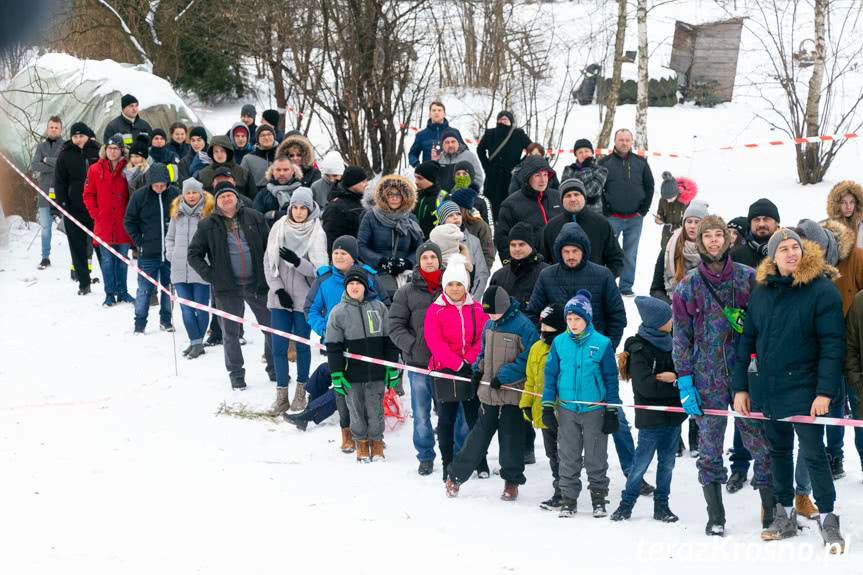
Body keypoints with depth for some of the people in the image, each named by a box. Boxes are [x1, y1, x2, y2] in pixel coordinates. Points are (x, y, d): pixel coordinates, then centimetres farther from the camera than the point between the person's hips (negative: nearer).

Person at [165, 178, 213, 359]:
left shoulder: (209, 212, -3)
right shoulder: (177, 213, 11)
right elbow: (170, 237, 22)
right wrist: (170, 254, 7)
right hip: (180, 270, 4)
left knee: (201, 308, 2)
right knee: (186, 309, 0)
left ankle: (197, 342, 13)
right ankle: (195, 342, 9)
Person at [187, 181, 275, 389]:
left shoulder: (253, 218, 3)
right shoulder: (208, 226, 0)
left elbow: (269, 245, 9)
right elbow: (194, 254, 4)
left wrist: (268, 271, 1)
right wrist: (209, 275, -7)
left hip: (257, 284, 1)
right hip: (227, 288, -1)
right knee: (231, 333, 4)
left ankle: (274, 369, 22)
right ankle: (236, 374, 16)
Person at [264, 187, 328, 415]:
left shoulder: (317, 234, -4)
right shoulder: (279, 229, 3)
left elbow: (319, 270, -9)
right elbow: (269, 263, 3)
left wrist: (297, 261, -24)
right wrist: (278, 289, -7)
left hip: (304, 298, -2)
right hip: (280, 298, 2)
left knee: (302, 345, 6)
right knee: (279, 346, -1)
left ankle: (301, 392, 19)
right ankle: (282, 395, 5)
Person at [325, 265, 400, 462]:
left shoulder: (378, 307, 4)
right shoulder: (338, 312, -1)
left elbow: (389, 340, 8)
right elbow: (333, 347, 0)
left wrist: (393, 369, 5)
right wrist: (337, 375, -5)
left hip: (376, 372, 1)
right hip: (352, 374, -1)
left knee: (376, 409, 5)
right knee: (356, 410, 7)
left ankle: (377, 443, 21)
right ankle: (361, 443, 22)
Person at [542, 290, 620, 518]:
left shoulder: (602, 343, -6)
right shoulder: (559, 342, 0)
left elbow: (611, 378, 1)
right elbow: (550, 374, 7)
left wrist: (612, 410, 1)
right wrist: (547, 406, 4)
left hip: (595, 409, -2)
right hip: (566, 409, 2)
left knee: (596, 457, 6)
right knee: (568, 458, 8)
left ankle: (599, 499, 18)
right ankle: (568, 500, 17)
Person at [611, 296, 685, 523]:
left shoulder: (670, 342, 8)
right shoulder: (640, 350, -12)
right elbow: (643, 385, -20)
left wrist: (673, 377, -10)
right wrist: (674, 383, -15)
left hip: (673, 414, 6)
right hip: (650, 416, -6)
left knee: (667, 461, 10)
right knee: (642, 460, -1)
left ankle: (661, 504, 19)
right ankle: (627, 503, 13)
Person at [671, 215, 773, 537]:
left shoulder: (749, 278, 4)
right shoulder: (687, 288, 6)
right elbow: (681, 338, 7)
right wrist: (684, 382, 0)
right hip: (707, 380, 1)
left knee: (761, 441, -3)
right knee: (709, 446, 2)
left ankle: (771, 511, 5)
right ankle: (715, 516, 11)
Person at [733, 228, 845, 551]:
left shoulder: (822, 290, -10)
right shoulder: (761, 292, 5)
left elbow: (832, 345, -13)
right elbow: (747, 341, 10)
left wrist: (825, 392, -18)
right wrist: (740, 387, 6)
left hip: (803, 389, -5)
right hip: (766, 390, 5)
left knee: (813, 453, -5)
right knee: (778, 451, 14)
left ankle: (828, 518, 4)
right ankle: (784, 515, 25)